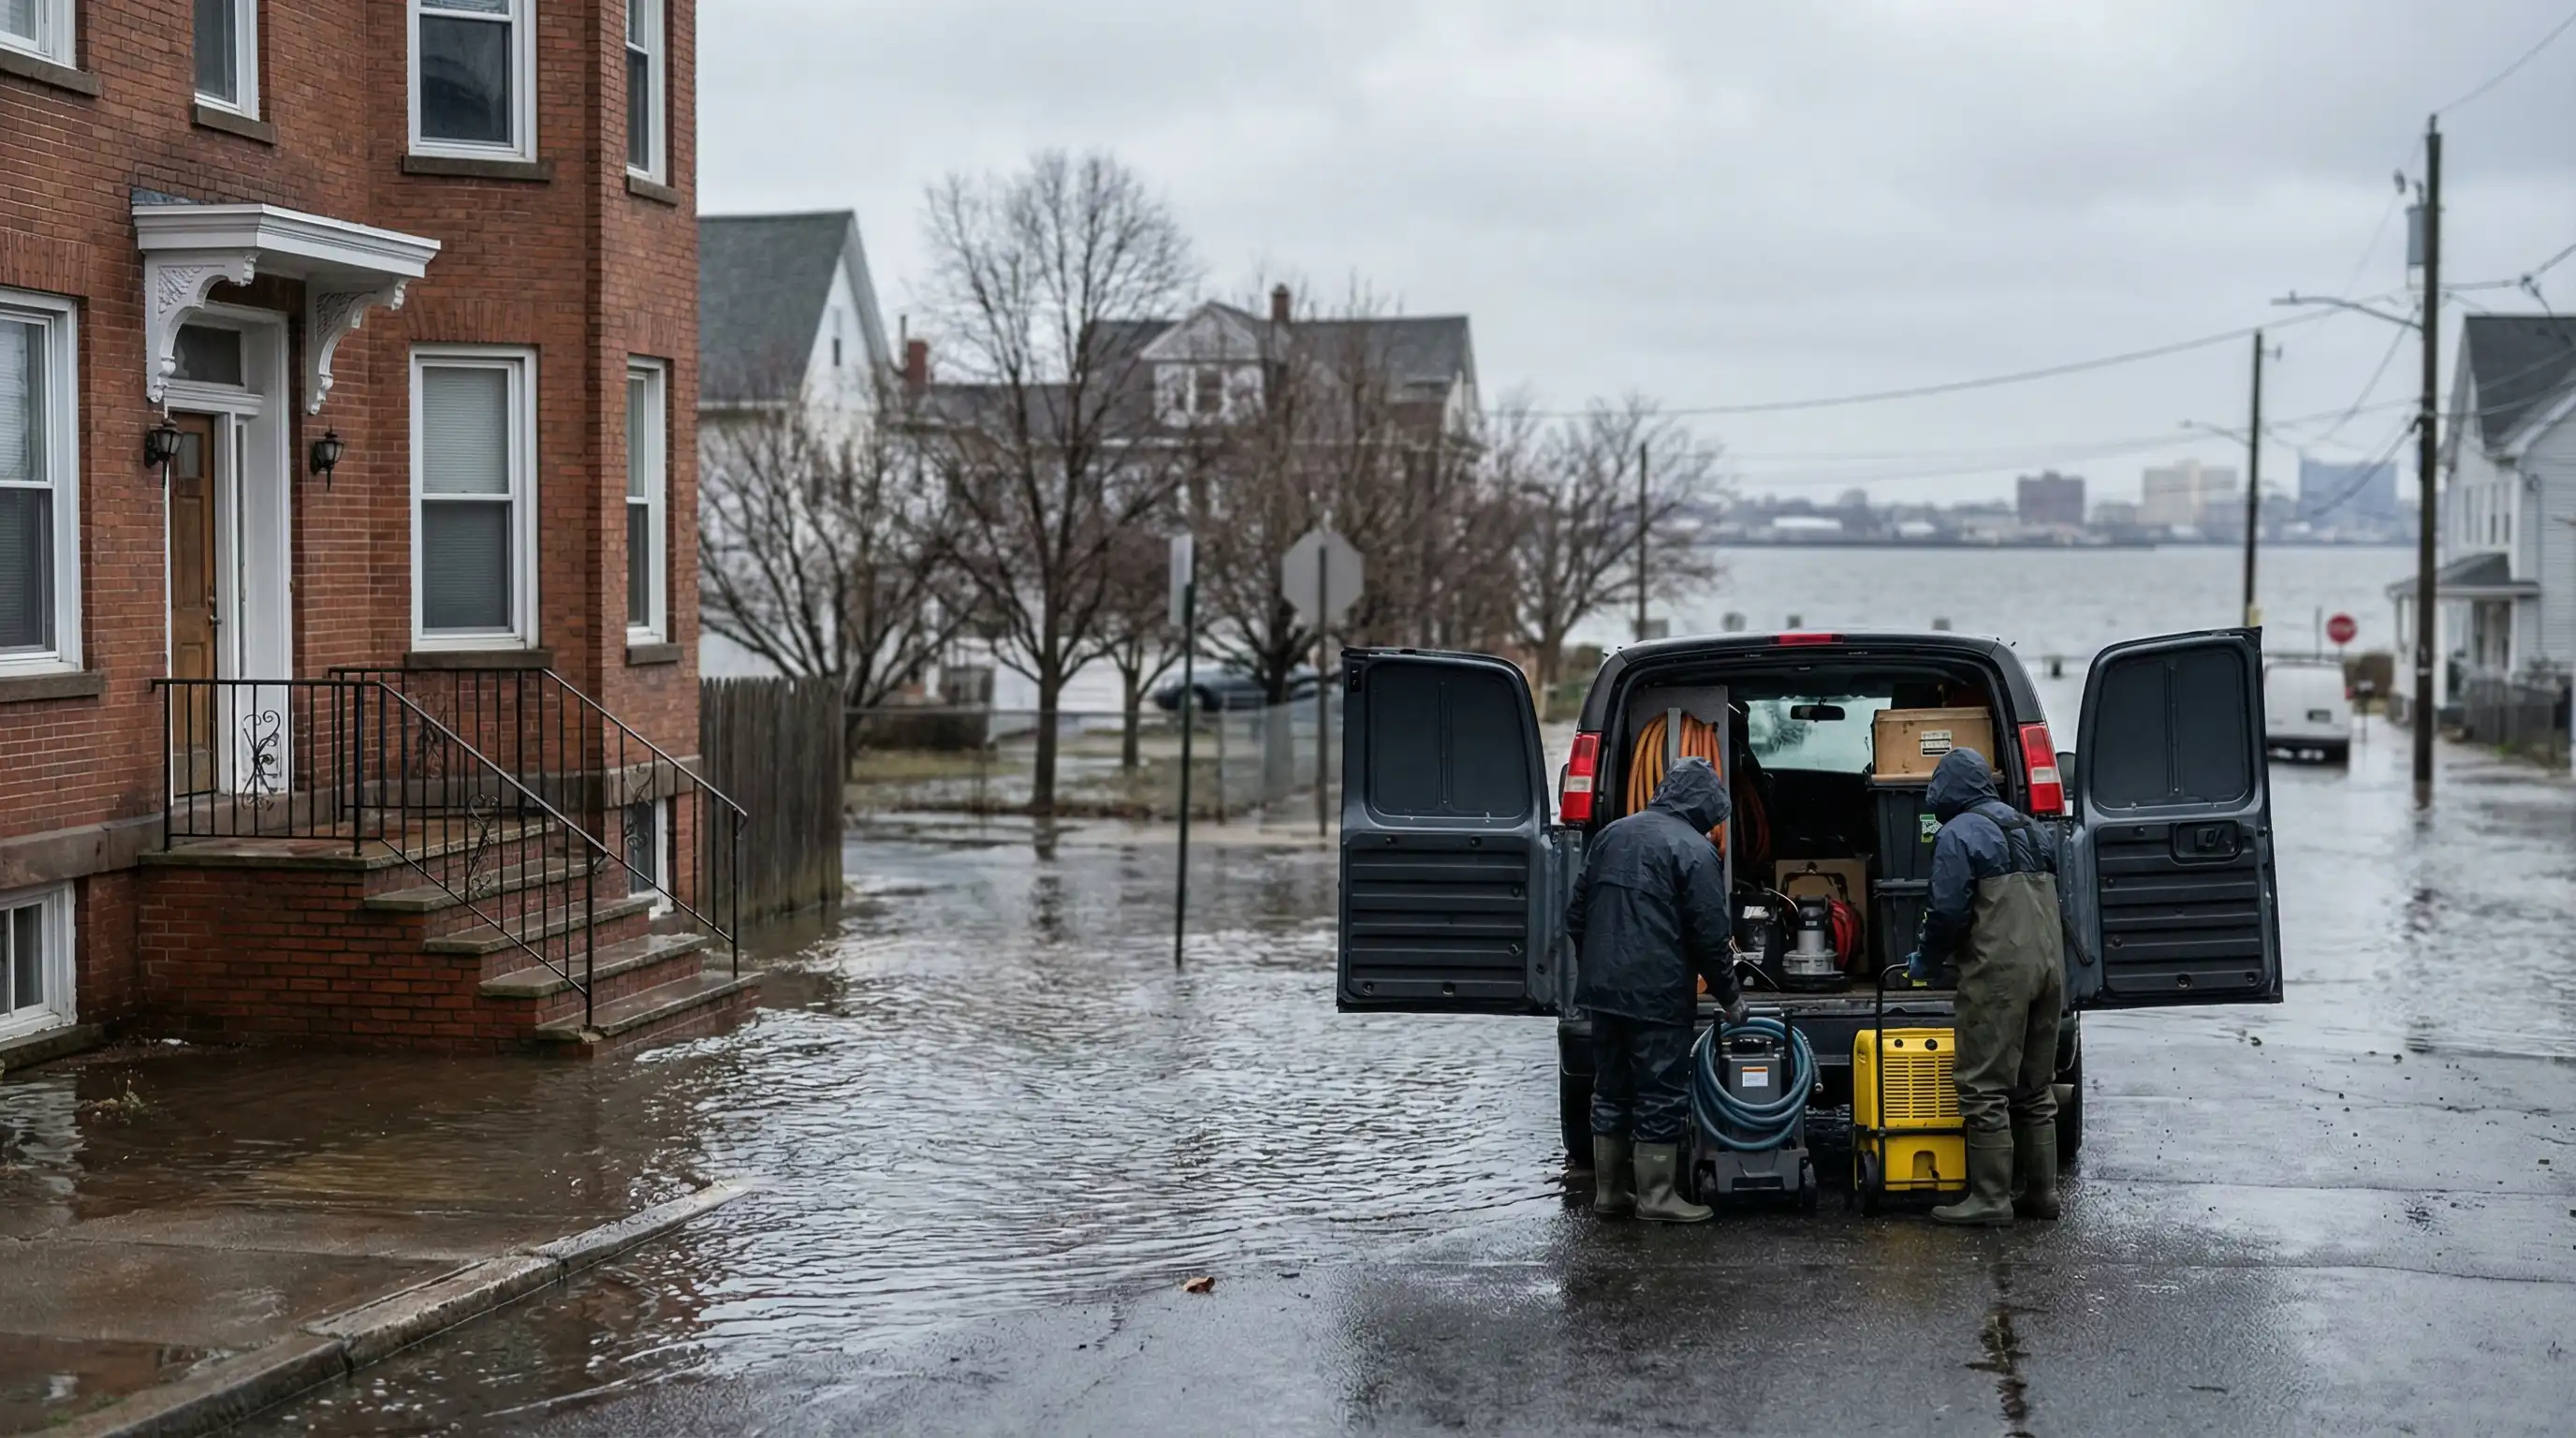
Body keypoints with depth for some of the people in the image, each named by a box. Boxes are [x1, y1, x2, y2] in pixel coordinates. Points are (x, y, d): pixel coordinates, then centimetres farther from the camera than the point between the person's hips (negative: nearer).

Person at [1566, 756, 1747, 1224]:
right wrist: (1729, 997, 1)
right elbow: (1710, 936, -11)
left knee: (1611, 1092, 14)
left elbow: (1576, 917, 17)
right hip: (1657, 995, -7)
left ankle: (1609, 1191, 18)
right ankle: (1656, 1196, 3)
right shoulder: (1694, 851, -10)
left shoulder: (1612, 835, 13)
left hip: (1602, 989, 7)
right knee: (1661, 1097, 0)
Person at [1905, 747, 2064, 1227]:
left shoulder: (1958, 835, -7)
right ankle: (2041, 1191, 18)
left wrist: (1925, 961, 4)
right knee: (2035, 1089, 15)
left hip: (1998, 974, -8)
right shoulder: (2031, 830, 19)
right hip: (2049, 967, 8)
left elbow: (1949, 913, -12)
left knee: (1985, 1089, -5)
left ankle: (1991, 1199, -7)